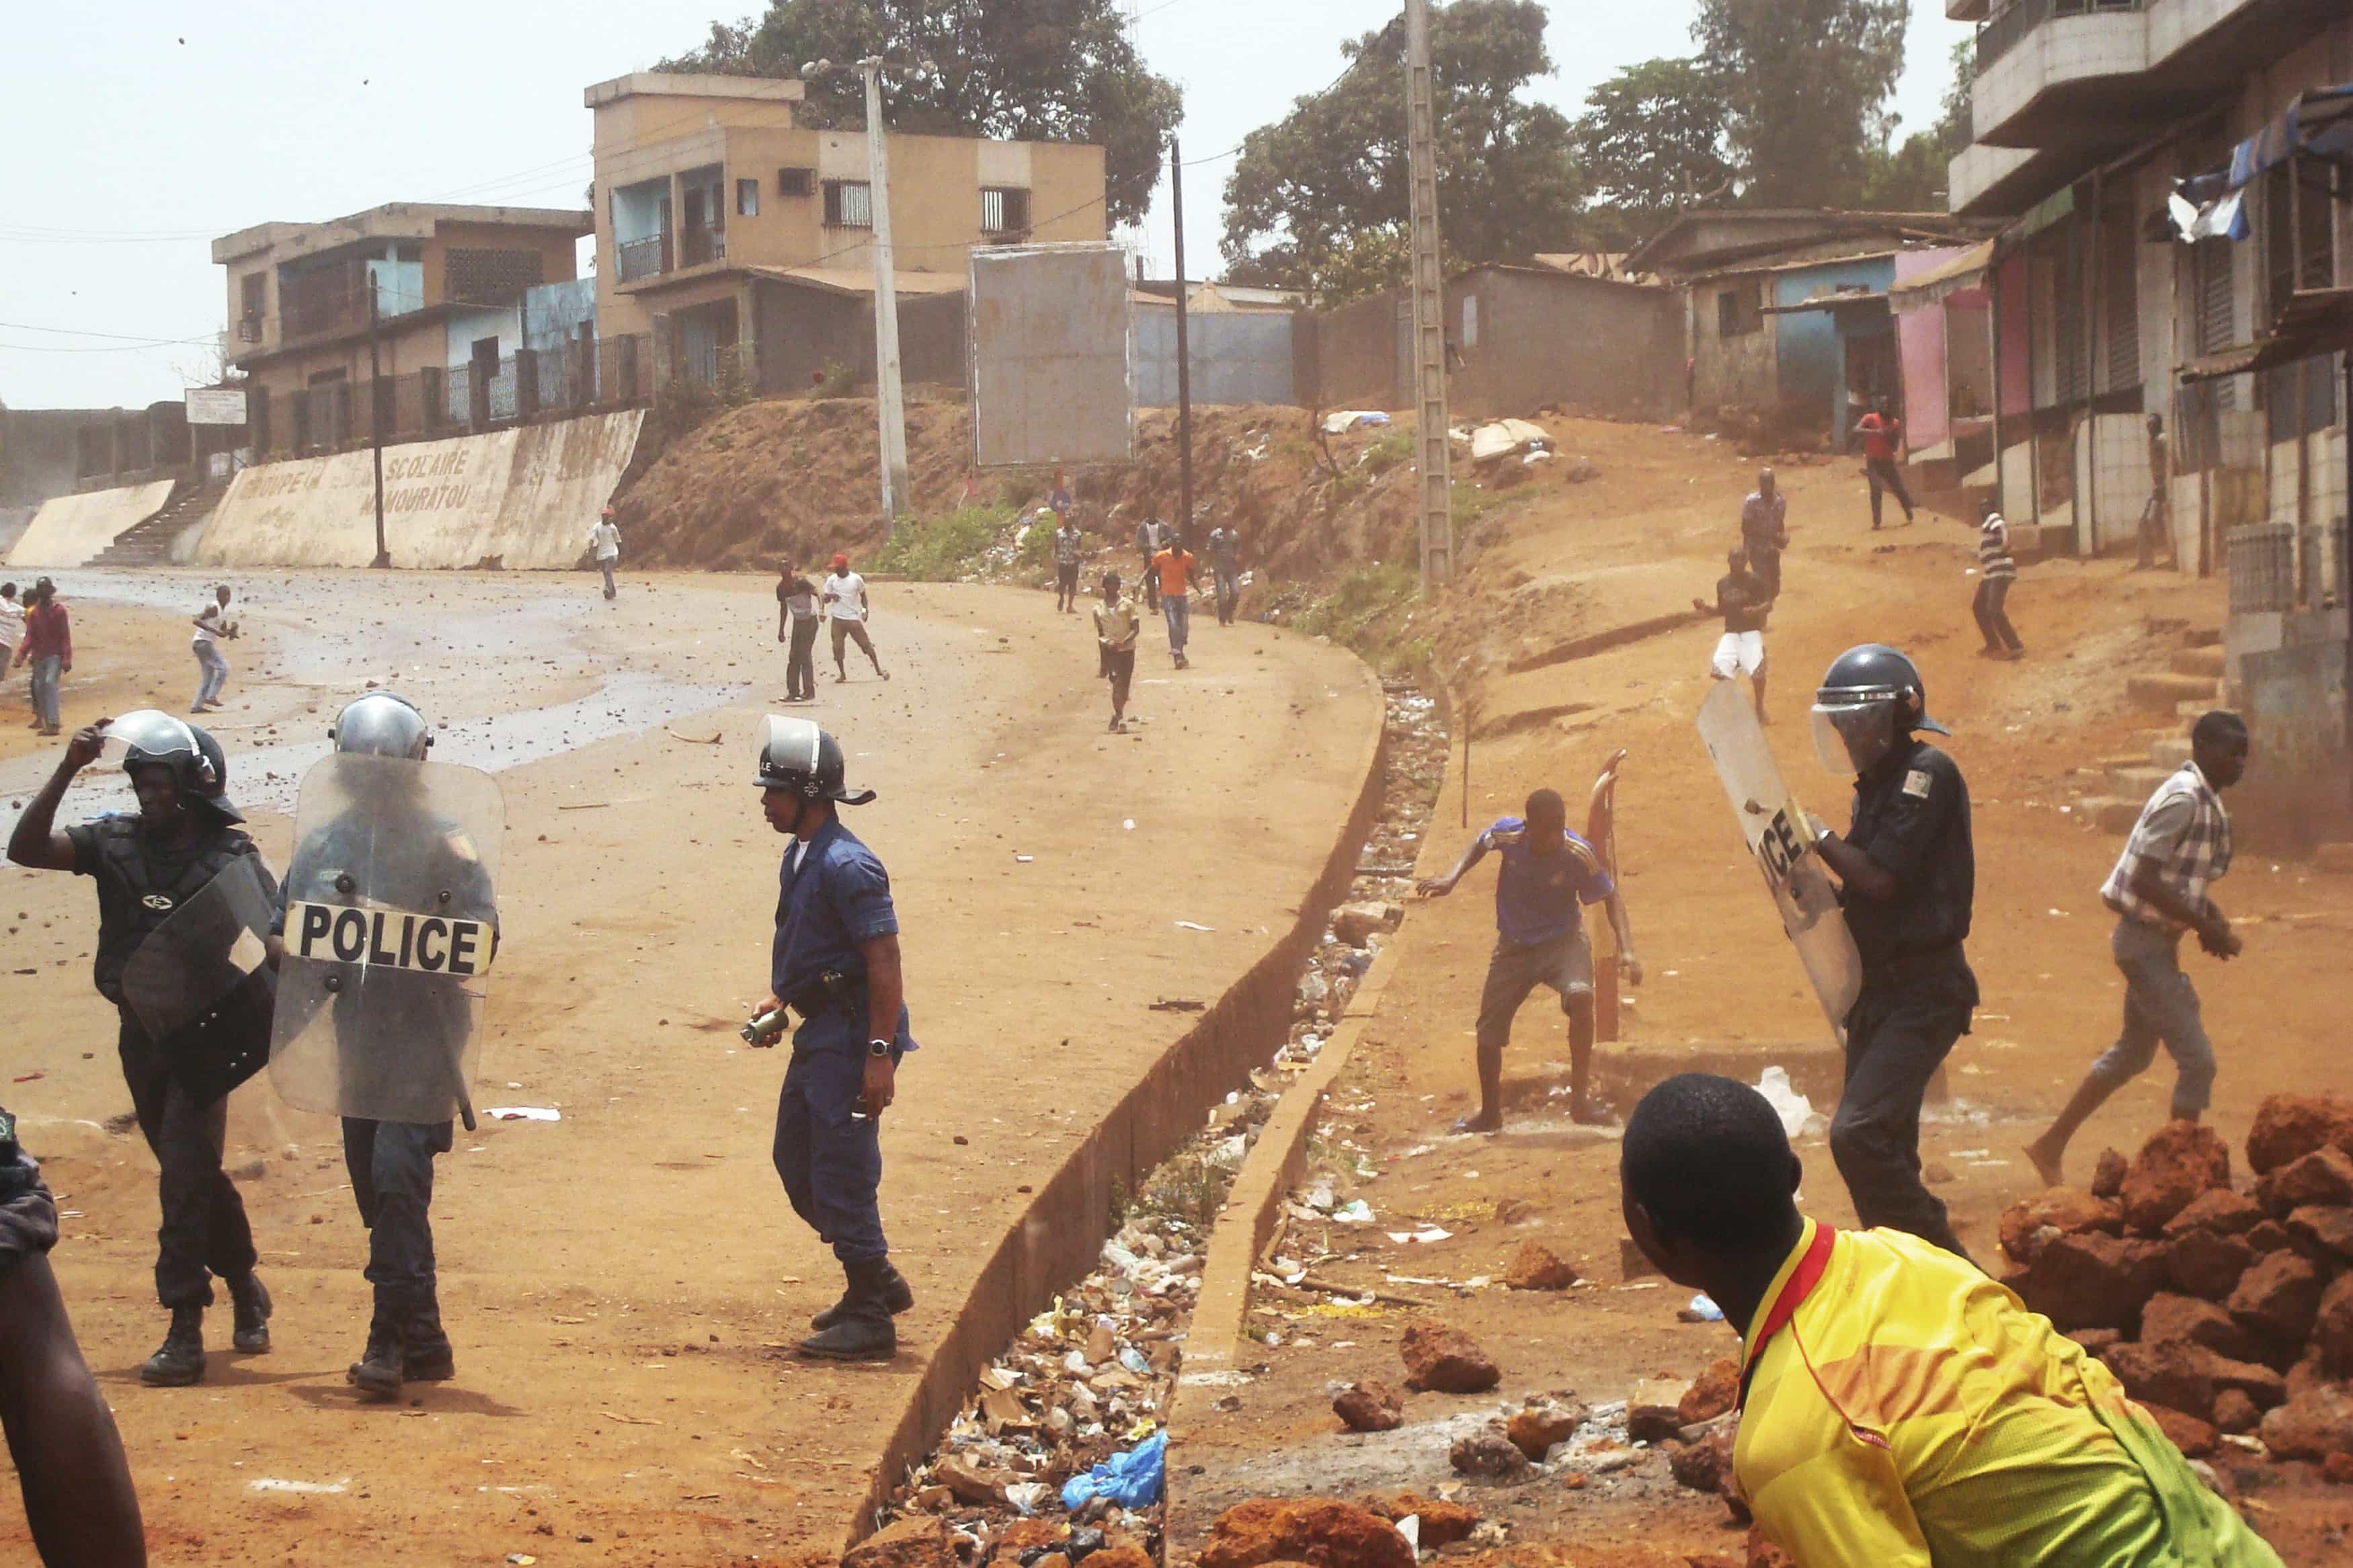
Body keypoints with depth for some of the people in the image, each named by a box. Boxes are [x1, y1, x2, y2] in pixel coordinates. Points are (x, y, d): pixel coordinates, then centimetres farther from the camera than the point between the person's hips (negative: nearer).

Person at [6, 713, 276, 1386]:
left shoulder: (233, 855, -10)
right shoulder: (115, 842, -1)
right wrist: (68, 770, -20)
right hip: (139, 1033, 5)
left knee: (185, 1175, -11)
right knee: (193, 1172, 17)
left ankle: (185, 1332, -10)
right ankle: (246, 1291, 35)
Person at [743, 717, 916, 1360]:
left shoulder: (847, 866, -19)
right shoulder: (799, 859, 11)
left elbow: (884, 962, -22)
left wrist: (880, 1055, -25)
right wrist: (780, 1002, 15)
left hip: (852, 1035, -10)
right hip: (818, 1030, 10)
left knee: (842, 1175, -5)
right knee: (796, 1160, 16)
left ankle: (870, 1319, 4)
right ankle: (878, 1282, 28)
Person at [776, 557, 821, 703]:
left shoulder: (800, 582, -17)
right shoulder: (781, 587, 4)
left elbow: (817, 593, -26)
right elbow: (783, 608, 15)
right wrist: (781, 630, 17)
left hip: (809, 621, -7)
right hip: (797, 622, 7)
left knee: (805, 655, -10)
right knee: (793, 657, 6)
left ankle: (809, 691, -6)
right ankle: (793, 692, 10)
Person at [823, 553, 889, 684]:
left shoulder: (856, 579, -5)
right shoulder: (832, 580, -1)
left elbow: (863, 595, 9)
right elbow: (826, 599, 3)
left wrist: (865, 610, -3)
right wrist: (830, 596, -20)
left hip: (854, 618, -2)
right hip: (838, 619, 2)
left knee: (866, 644, -1)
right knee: (837, 648, -1)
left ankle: (878, 669, 11)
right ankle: (842, 674, 13)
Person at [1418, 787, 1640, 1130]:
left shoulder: (1579, 855, -25)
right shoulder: (1507, 834, -19)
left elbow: (1611, 896, -12)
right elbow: (1480, 844, 6)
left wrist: (1626, 949, -23)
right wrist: (1452, 877, -7)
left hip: (1563, 941, -3)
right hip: (1513, 947, 3)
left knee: (1580, 996, -33)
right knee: (1488, 1033, 3)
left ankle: (1580, 1096, -20)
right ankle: (1490, 1113, 27)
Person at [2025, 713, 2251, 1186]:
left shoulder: (2207, 802, 10)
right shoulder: (2183, 799, -20)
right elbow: (2145, 881, -25)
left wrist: (2213, 920, 3)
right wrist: (2208, 929, -21)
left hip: (2157, 940, 10)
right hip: (2147, 939, -10)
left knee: (2133, 1052, 19)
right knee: (2197, 1060, -8)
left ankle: (2051, 1146, 27)